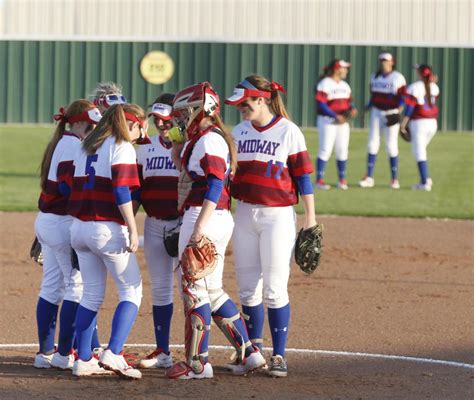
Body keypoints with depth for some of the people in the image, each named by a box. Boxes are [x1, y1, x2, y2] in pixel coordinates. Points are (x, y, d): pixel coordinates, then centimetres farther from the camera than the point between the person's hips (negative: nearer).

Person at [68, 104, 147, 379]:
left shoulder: (86, 147, 15)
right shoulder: (122, 148, -8)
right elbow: (122, 193, -16)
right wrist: (133, 229, -16)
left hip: (80, 228, 8)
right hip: (109, 229, -8)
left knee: (92, 295, 14)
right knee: (132, 291, 0)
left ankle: (84, 360, 13)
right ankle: (113, 354, -14)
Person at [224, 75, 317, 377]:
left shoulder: (288, 131, -5)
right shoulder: (239, 132, 10)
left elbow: (303, 176, -5)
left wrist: (310, 218, -7)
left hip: (278, 216, -5)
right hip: (245, 214, 5)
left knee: (275, 289, -7)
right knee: (248, 288, 8)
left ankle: (279, 355, 1)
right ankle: (254, 347, 20)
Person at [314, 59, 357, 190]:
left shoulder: (345, 85, 15)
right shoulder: (325, 84, -10)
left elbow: (348, 102, 19)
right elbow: (321, 104, -17)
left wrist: (351, 109, -4)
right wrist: (335, 116, -25)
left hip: (342, 121, 7)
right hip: (327, 121, -7)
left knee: (343, 150, 7)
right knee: (325, 150, -8)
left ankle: (342, 179, 16)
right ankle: (319, 180, -3)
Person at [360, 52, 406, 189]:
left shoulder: (398, 78, -5)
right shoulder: (375, 77, 11)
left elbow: (403, 97, -8)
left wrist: (399, 110, -21)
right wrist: (368, 106, 3)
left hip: (391, 114, -5)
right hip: (376, 112, 5)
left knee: (391, 146, -3)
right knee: (372, 144, 0)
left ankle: (394, 179, 6)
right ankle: (369, 178, 2)